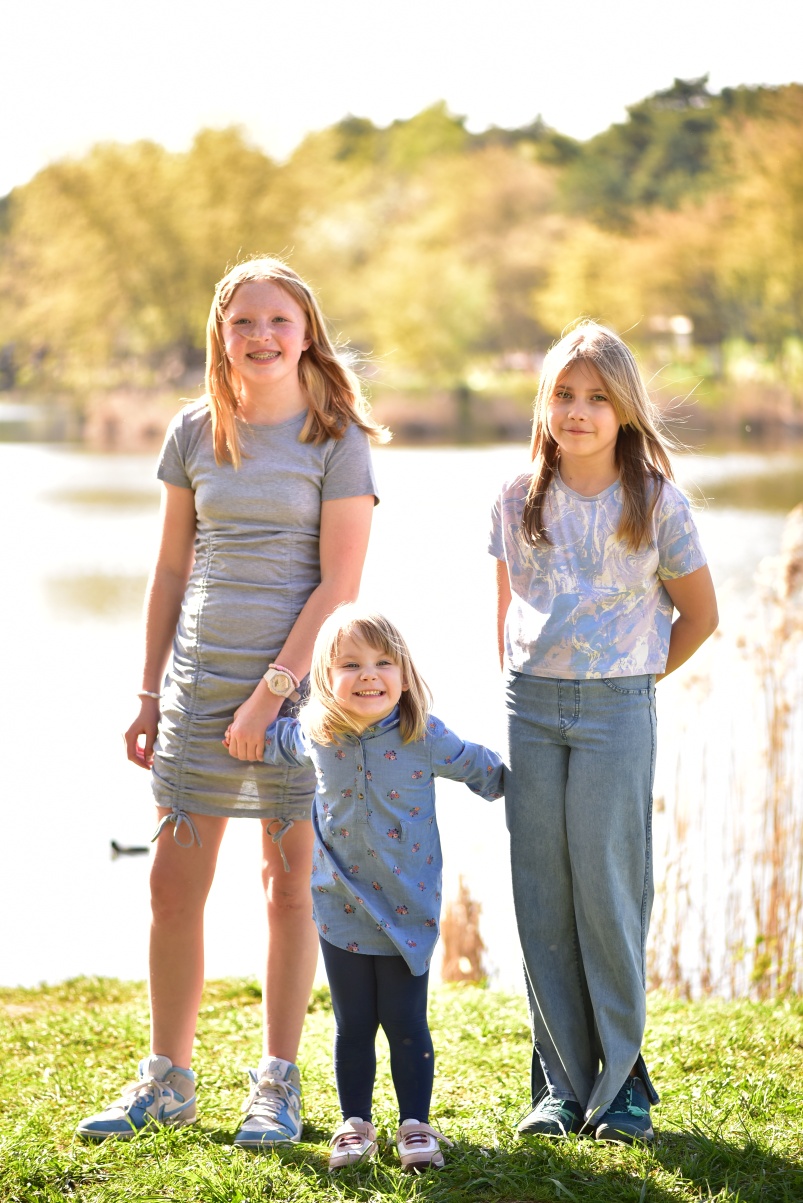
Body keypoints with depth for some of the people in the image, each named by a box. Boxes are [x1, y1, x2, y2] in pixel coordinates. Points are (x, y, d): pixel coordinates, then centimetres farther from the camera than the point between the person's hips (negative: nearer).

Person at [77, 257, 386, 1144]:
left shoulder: (337, 439, -3)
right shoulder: (195, 432, 8)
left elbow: (339, 583, -9)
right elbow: (170, 571, 13)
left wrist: (272, 690, -14)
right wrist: (149, 693, 11)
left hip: (299, 681, -3)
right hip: (199, 679, 4)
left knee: (289, 887, 3)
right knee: (174, 886, 3)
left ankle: (277, 1084, 14)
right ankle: (166, 1079, 16)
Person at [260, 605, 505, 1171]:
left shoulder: (426, 738, -12)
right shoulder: (316, 737, -4)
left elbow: (483, 769, 5)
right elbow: (276, 741, 21)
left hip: (408, 912, -2)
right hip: (342, 908, 2)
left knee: (406, 1023, 2)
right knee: (353, 1027, 10)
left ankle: (416, 1124, 15)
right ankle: (355, 1125, 22)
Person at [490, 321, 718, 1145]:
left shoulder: (656, 503, -2)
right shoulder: (519, 500, 6)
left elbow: (700, 614, 7)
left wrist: (638, 678, 6)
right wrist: (524, 689, 12)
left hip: (616, 711, -3)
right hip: (531, 708, 3)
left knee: (608, 894, -4)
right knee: (541, 899, 3)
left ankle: (621, 1083, 8)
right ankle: (561, 1084, 12)